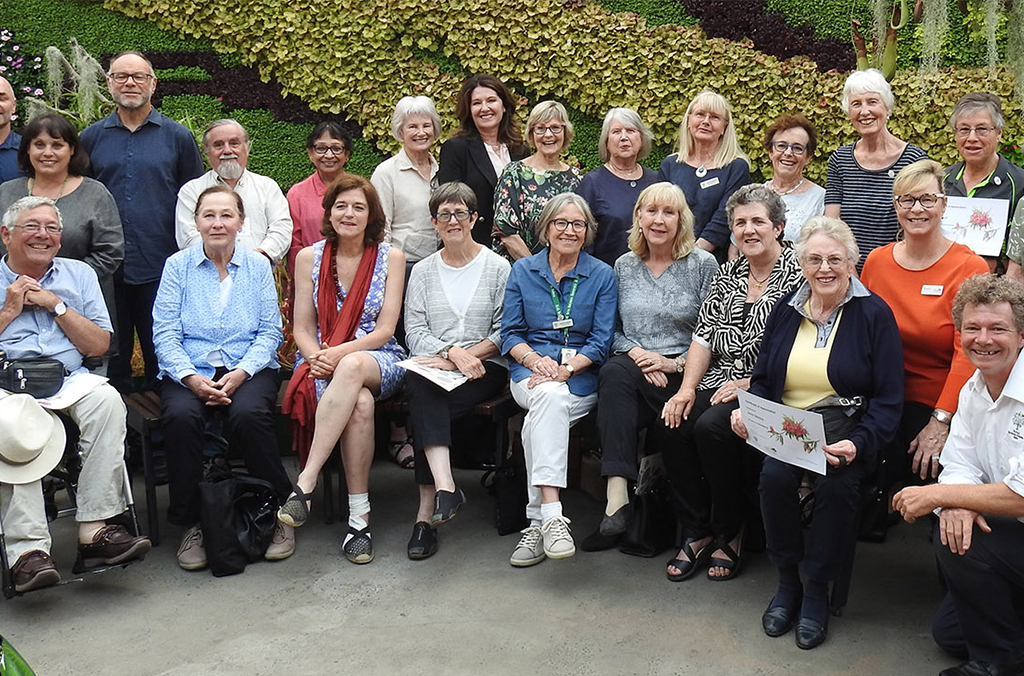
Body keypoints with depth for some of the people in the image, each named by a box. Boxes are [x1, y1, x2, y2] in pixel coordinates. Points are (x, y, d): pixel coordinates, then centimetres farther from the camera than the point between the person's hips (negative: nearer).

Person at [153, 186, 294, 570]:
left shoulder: (258, 266, 10)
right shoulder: (178, 266, 8)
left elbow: (270, 331, 4)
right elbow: (165, 334, 1)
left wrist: (240, 374, -13)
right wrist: (192, 378, -16)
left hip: (247, 368, 0)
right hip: (189, 369, 1)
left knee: (248, 414, -33)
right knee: (180, 416, -32)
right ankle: (191, 524, -16)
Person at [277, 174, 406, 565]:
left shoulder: (390, 258, 5)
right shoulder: (309, 258, 9)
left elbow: (384, 330, -3)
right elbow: (302, 330, 7)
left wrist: (340, 353, -18)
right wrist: (318, 358, -15)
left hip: (379, 362, -1)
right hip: (321, 362, 1)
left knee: (353, 367, -41)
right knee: (360, 403, -37)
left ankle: (305, 484, -41)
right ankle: (359, 518, -33)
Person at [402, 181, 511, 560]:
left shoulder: (498, 267, 9)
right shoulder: (423, 272, 17)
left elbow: (504, 332, 1)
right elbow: (414, 333, 5)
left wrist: (467, 355, -13)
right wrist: (452, 351, -14)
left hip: (484, 368, -2)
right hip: (433, 365, 2)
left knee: (424, 405, -30)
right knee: (419, 383, -35)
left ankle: (426, 510, -25)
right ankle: (445, 486, -44)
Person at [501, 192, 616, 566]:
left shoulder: (602, 276, 9)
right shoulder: (522, 270, 13)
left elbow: (602, 340, 2)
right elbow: (511, 333, 9)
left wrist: (566, 368, -15)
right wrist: (536, 360, -12)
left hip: (581, 375, 0)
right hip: (531, 369, 1)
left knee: (539, 421, -33)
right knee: (550, 397, -36)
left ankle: (538, 521, -29)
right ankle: (552, 516, -45)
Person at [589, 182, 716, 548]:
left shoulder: (703, 264, 4)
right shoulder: (624, 266, 16)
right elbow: (613, 331, 14)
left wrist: (675, 363, -13)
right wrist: (636, 353, -6)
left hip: (683, 375, -3)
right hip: (632, 367, 3)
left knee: (615, 377, -33)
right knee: (614, 373, -34)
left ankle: (617, 495, -31)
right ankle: (617, 497, -40)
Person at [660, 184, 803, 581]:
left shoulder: (796, 276, -5)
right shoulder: (727, 274, 16)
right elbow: (703, 336, 11)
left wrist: (747, 383, -17)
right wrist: (687, 388, -3)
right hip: (719, 382, 6)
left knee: (711, 427, -30)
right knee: (672, 424, -20)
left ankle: (730, 534, -8)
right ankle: (696, 531, -5)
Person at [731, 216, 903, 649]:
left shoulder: (874, 314, -1)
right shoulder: (785, 310, 12)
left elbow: (888, 399, -5)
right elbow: (762, 378, 17)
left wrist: (859, 443, -22)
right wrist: (748, 411, -6)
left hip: (847, 427, -3)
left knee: (836, 483, -33)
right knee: (774, 475, -29)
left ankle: (818, 590, -9)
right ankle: (787, 582, -6)